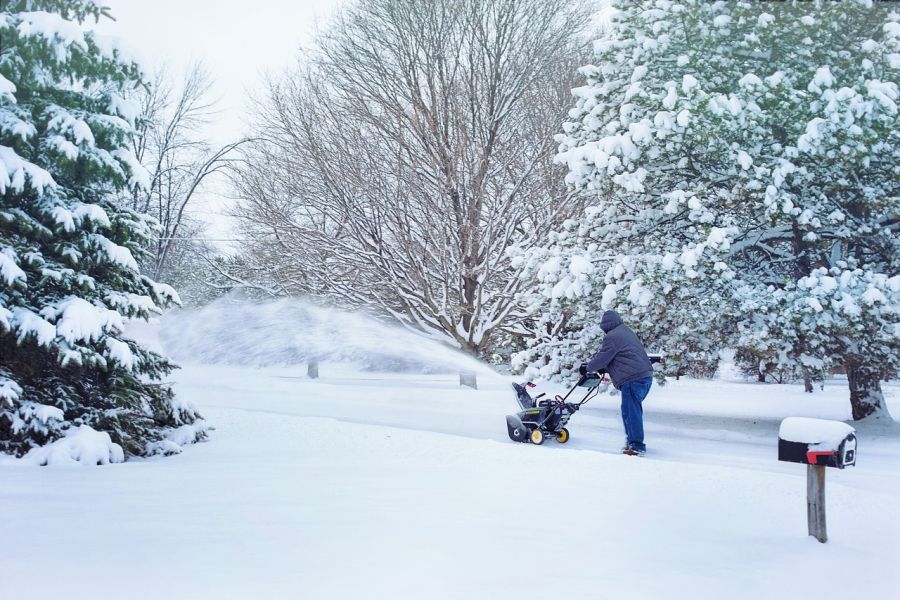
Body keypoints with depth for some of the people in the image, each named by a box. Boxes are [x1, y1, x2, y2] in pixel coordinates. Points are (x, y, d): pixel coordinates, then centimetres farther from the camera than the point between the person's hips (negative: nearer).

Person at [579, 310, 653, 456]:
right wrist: (604, 368, 31)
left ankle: (637, 446, -5)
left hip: (633, 379, -10)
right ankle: (632, 440, 24)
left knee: (630, 411, -6)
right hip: (646, 375, 10)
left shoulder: (612, 337, -8)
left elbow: (602, 358, -5)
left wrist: (587, 368, 11)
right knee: (633, 410, 17)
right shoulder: (626, 332, 22)